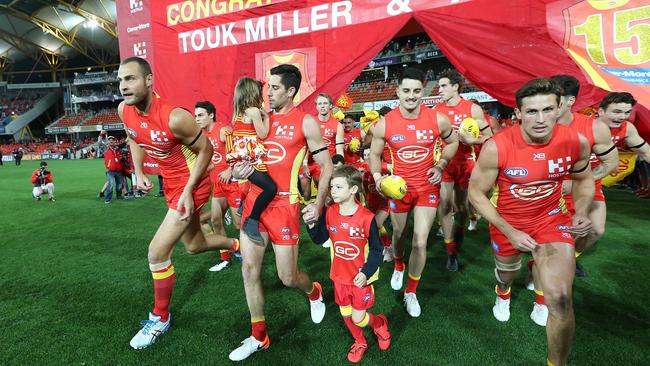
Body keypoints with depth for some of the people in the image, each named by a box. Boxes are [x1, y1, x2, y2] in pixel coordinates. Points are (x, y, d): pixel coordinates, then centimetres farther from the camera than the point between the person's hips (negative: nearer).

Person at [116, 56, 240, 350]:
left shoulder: (174, 117, -28)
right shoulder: (124, 110, -6)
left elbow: (205, 150, -17)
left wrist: (188, 190, -20)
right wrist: (139, 173, 4)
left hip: (192, 184, -8)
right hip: (171, 183, 8)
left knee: (157, 252, -8)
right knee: (194, 245, 19)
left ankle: (160, 318, 15)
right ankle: (237, 245, 47)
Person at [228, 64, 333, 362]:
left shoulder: (305, 122, -3)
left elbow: (326, 166, -1)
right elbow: (246, 155, 19)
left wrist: (318, 203, -9)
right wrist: (236, 172, -3)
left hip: (283, 205, -5)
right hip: (254, 200, 5)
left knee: (288, 277, 3)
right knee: (249, 269, 5)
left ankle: (315, 292, 40)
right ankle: (258, 337, 24)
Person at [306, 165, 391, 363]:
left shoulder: (366, 217, -21)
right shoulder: (330, 212, -9)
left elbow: (376, 250, -12)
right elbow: (320, 239, 1)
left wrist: (366, 273, -21)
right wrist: (312, 224, -17)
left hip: (360, 277, -4)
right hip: (340, 275, 4)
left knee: (358, 318, 2)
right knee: (346, 314, 17)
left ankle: (380, 323, 36)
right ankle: (360, 342, 46)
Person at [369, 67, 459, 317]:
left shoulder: (438, 120, -11)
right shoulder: (384, 124, -13)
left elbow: (452, 142, 9)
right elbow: (374, 154, -1)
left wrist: (441, 165, -6)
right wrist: (377, 177, -19)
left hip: (428, 186, 0)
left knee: (420, 242, -4)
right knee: (398, 234, 19)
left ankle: (411, 292, 20)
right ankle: (398, 266, 54)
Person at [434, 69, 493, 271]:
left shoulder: (473, 109, -4)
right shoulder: (436, 110, 2)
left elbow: (489, 136, -1)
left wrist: (471, 140, -19)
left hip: (465, 163, 0)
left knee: (462, 205, 12)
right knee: (444, 205, -5)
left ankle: (459, 231, 42)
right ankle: (451, 252, 6)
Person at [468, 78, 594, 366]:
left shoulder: (577, 142, -17)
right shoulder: (497, 147, -27)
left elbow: (584, 179, 6)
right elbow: (476, 193, -15)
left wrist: (581, 213, -12)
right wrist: (510, 232, -18)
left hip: (552, 219, 1)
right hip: (507, 223, 0)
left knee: (560, 299, -15)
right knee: (507, 272, 27)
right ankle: (503, 292, 68)